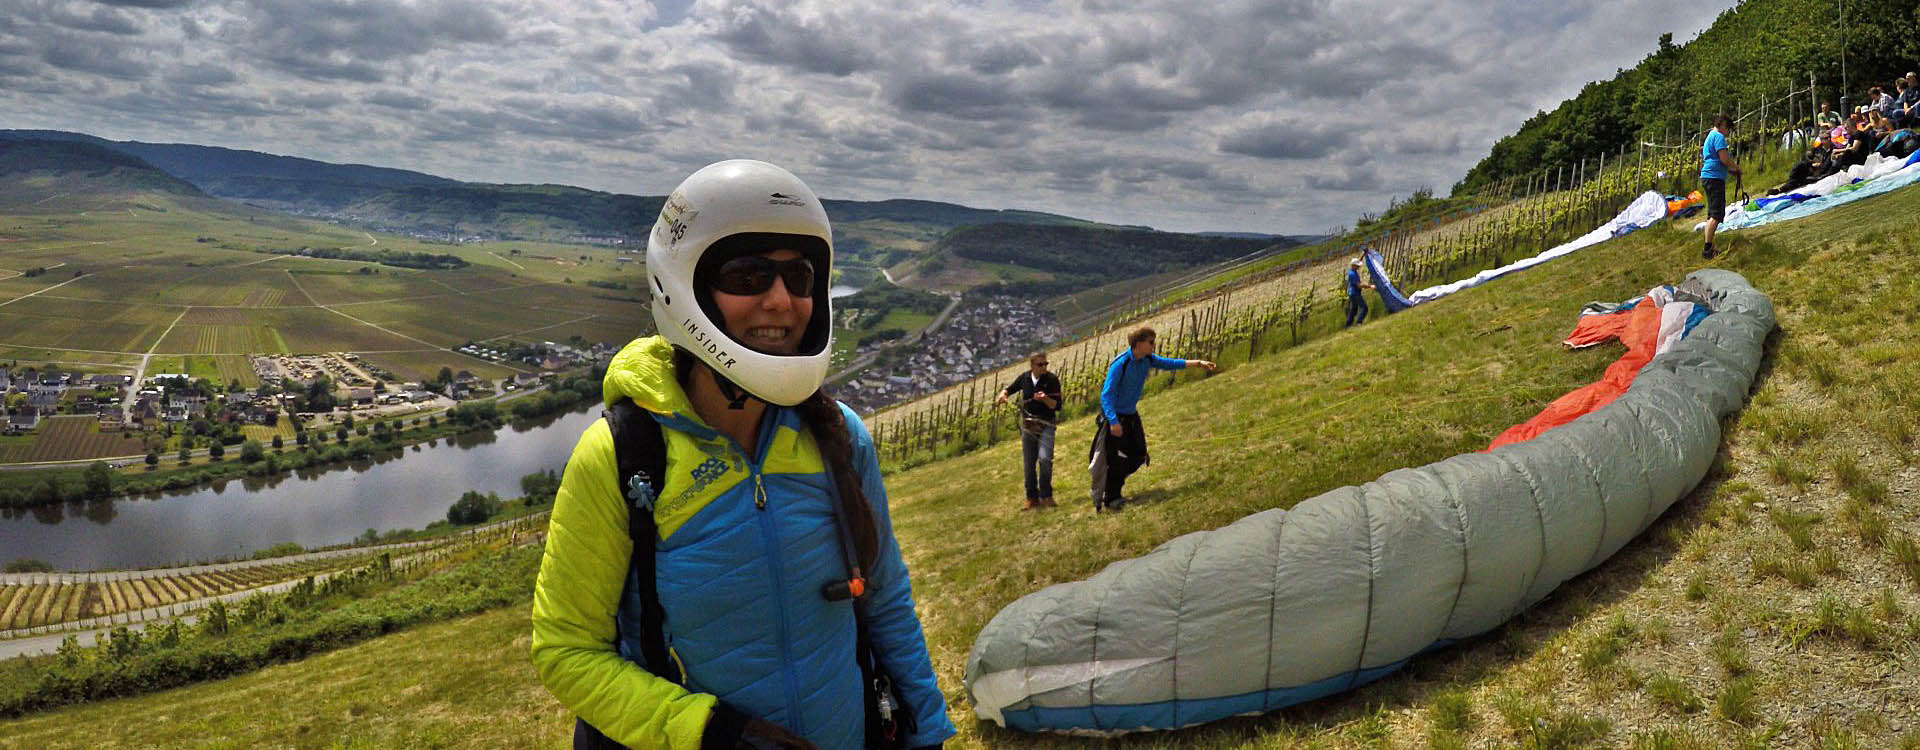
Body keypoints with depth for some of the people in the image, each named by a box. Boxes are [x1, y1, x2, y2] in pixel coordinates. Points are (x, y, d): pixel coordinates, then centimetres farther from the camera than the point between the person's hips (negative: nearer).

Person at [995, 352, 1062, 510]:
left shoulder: (1052, 379, -8)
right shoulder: (1024, 378, 1)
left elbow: (1057, 406, -8)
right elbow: (1009, 389, 18)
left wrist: (1045, 399, -26)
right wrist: (1003, 395, -4)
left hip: (1046, 426, -3)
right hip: (1027, 426, 4)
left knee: (1045, 458, -22)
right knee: (1028, 464, 6)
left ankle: (1046, 496, -8)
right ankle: (1032, 499, 19)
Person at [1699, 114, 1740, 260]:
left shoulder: (1710, 136, 22)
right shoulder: (1718, 136, -9)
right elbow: (1724, 159, -17)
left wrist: (1730, 170, 21)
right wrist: (1736, 168, 0)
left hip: (1707, 177, 11)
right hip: (1715, 178, -11)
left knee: (1712, 214, 14)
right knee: (1716, 214, -13)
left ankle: (1708, 247, 15)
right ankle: (1707, 248, -19)